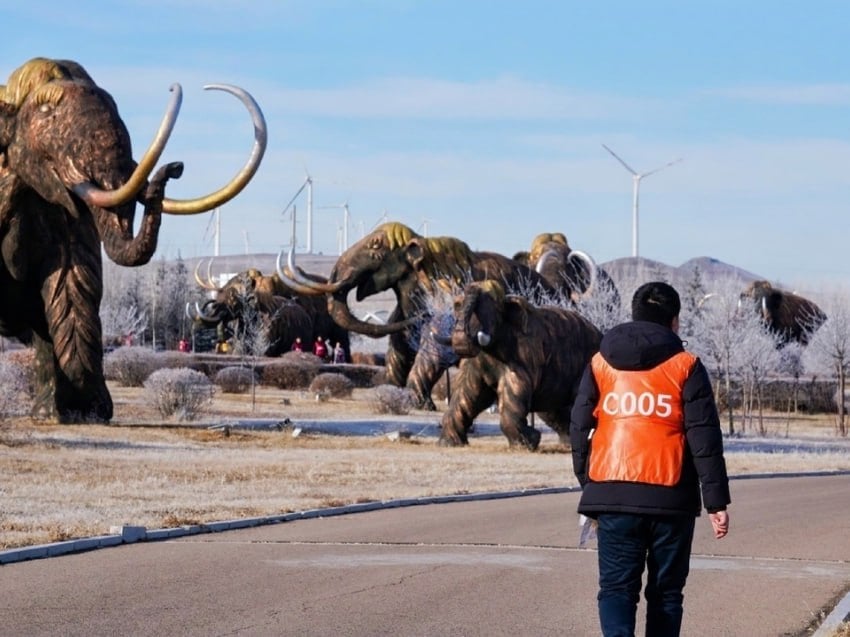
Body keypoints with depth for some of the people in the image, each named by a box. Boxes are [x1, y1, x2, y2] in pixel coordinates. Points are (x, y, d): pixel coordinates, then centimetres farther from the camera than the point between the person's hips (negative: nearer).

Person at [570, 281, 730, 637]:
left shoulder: (601, 364, 8)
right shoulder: (685, 367, 0)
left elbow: (579, 429, 9)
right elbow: (705, 438, -4)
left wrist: (588, 483, 20)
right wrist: (717, 501, -2)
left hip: (612, 496, 1)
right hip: (670, 498, -1)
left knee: (617, 588, 1)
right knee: (666, 591, 10)